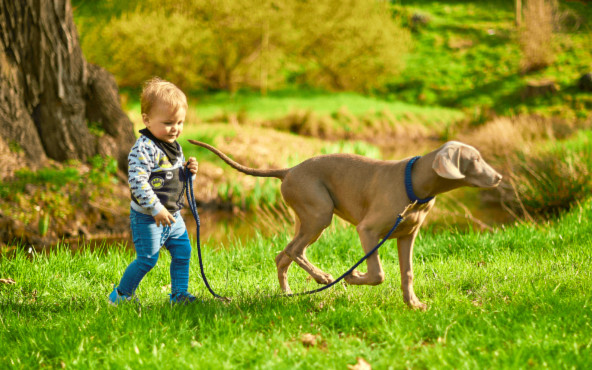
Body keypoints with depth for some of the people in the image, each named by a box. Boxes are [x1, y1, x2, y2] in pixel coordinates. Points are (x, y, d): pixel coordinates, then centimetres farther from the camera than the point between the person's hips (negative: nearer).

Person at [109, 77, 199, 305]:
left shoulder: (174, 147, 9)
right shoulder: (144, 149, -21)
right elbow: (137, 182, -28)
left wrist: (188, 171, 0)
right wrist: (156, 209, -29)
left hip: (172, 215, 9)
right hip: (147, 218, -9)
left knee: (183, 252, 9)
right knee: (147, 259, -4)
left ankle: (179, 294, 21)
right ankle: (121, 295, 12)